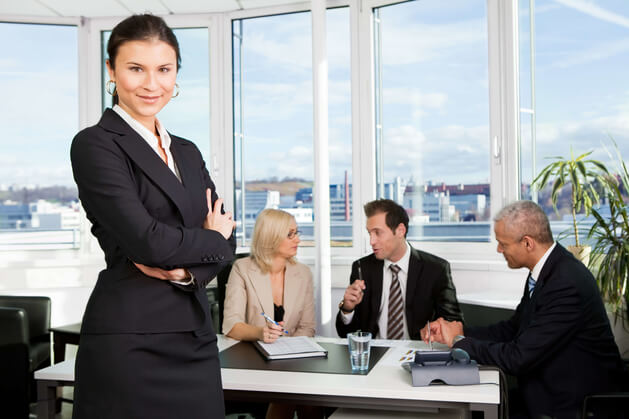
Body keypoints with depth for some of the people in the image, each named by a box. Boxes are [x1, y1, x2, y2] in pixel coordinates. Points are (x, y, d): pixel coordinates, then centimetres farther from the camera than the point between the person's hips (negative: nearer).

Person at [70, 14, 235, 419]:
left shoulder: (188, 152, 13)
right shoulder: (95, 145, -7)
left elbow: (226, 240, 8)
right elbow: (146, 241, -18)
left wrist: (187, 268, -12)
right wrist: (209, 240, -1)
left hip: (196, 337, 6)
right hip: (128, 340, -6)